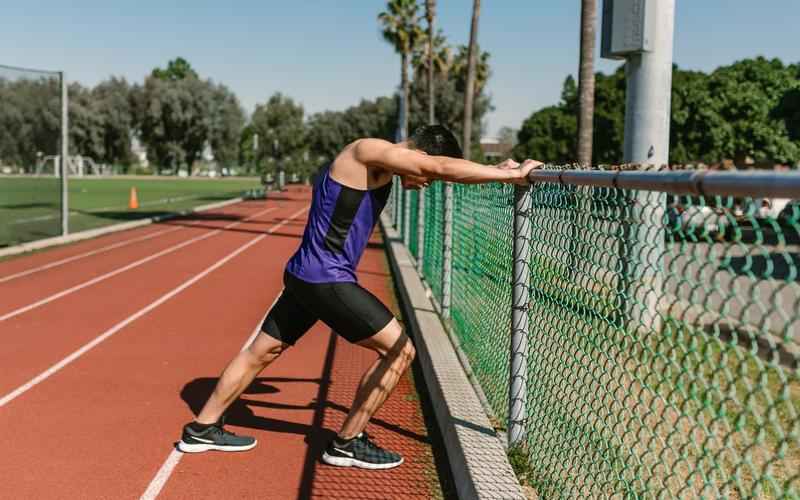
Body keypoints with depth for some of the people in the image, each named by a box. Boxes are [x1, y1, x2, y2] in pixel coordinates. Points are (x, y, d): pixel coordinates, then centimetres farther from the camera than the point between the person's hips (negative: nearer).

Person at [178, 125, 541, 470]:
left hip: (307, 276, 10)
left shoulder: (380, 166, 12)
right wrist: (510, 175, -21)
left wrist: (496, 170, 11)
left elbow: (440, 170, 22)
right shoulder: (369, 151, -16)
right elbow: (441, 167, -27)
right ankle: (347, 444, 8)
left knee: (262, 351, 20)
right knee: (400, 350, -2)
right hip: (326, 280, -10)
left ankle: (202, 429, 32)